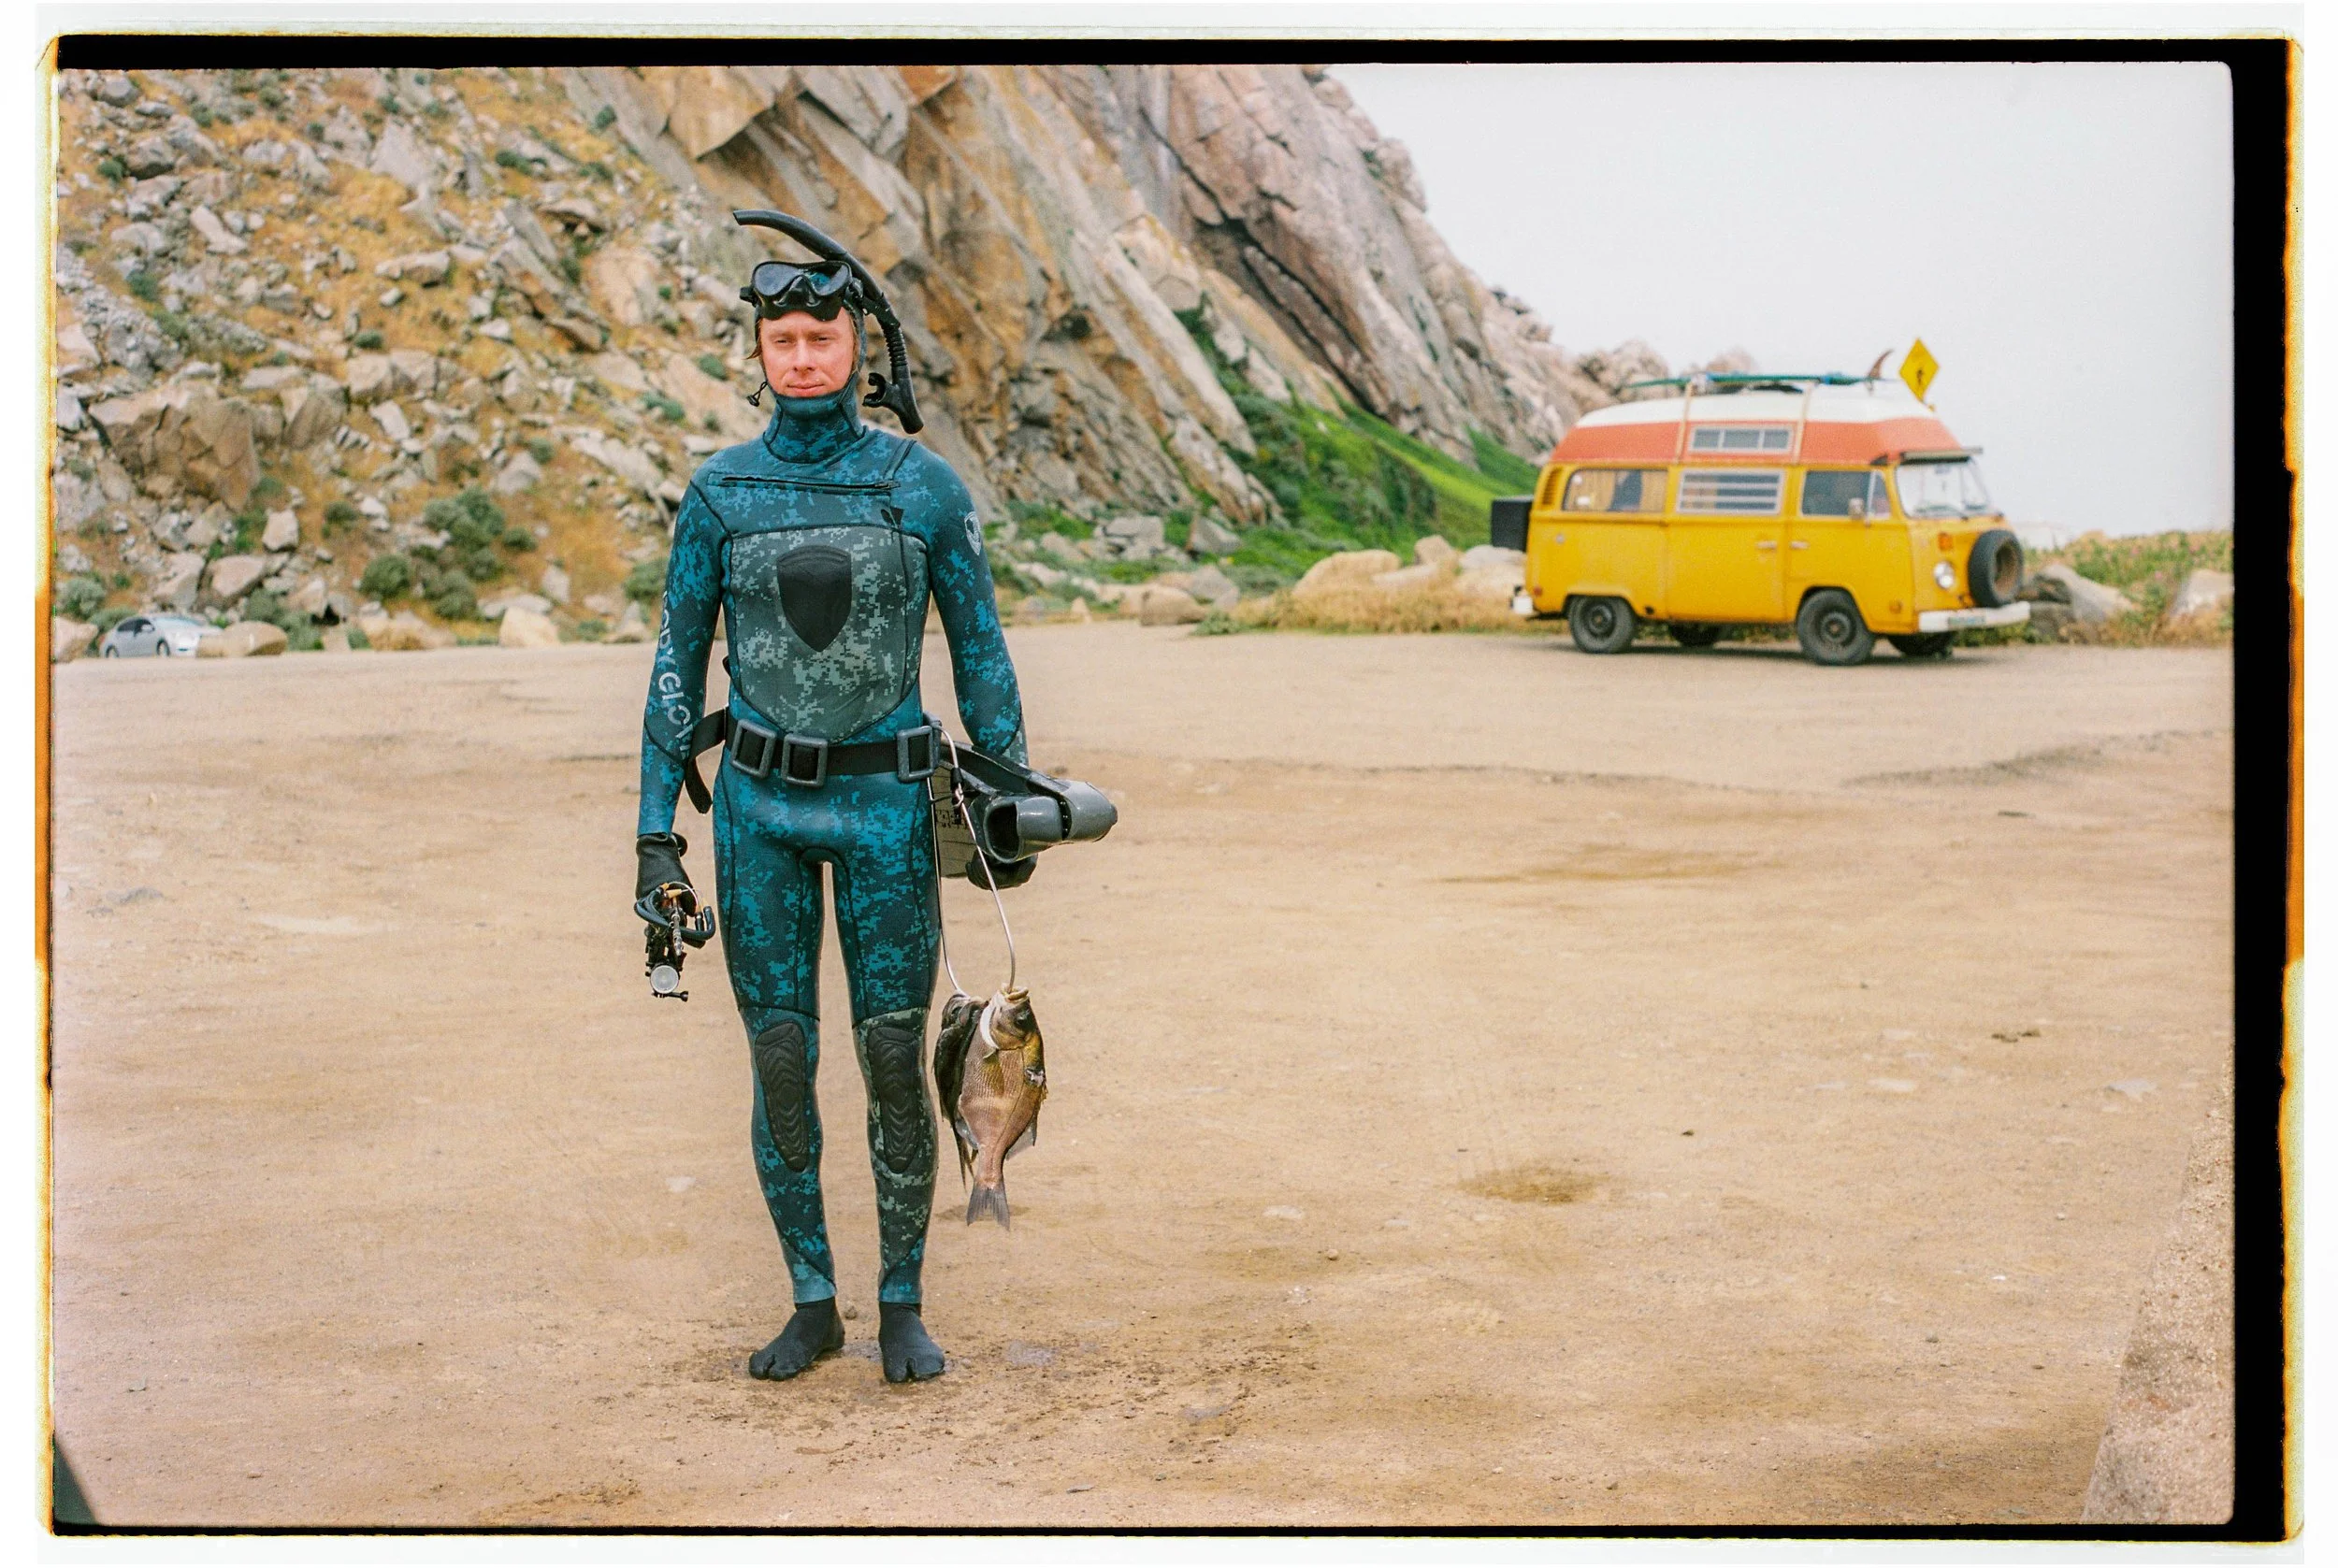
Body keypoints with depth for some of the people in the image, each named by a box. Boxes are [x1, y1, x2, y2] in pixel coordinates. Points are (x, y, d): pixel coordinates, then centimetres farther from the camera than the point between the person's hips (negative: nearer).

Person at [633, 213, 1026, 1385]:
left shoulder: (923, 485, -1)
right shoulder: (722, 491, 2)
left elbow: (979, 645, 5)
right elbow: (679, 661, 5)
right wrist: (656, 830, 1)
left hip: (884, 803, -1)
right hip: (759, 806, 1)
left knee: (894, 1060, -1)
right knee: (780, 1062, 4)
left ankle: (903, 1307, 14)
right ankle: (812, 1306, 18)